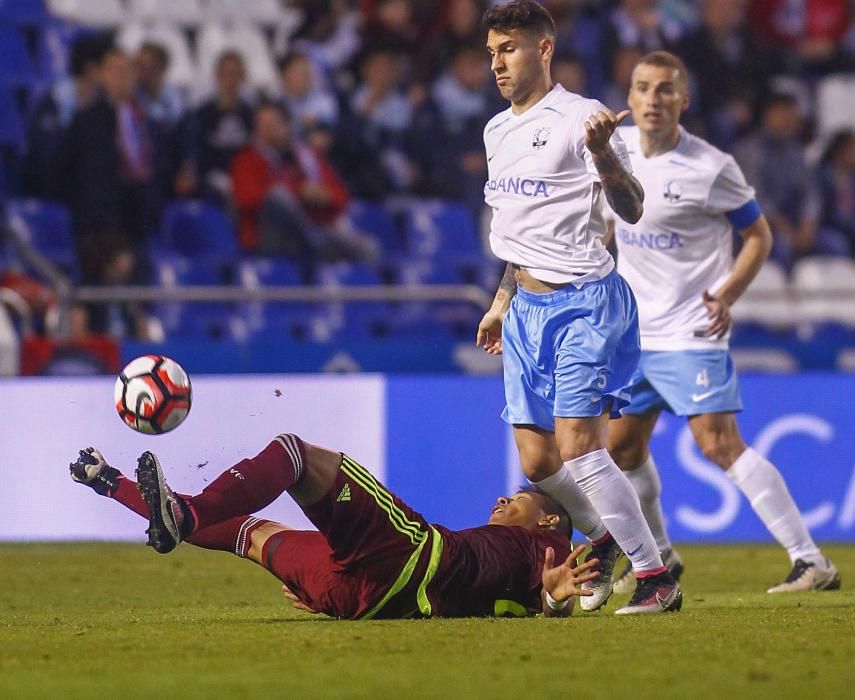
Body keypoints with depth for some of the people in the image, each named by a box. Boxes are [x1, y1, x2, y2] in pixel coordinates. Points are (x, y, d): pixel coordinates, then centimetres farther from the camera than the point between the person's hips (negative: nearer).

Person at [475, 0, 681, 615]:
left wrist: (602, 150, -36)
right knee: (538, 462, 4)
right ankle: (604, 540, 30)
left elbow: (631, 209, -19)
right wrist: (502, 301, 27)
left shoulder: (580, 117, -10)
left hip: (583, 302, -7)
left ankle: (657, 577, -8)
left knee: (577, 448, -17)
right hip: (527, 307, 8)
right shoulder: (498, 131, 14)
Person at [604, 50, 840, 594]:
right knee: (622, 447, 14)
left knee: (719, 443, -19)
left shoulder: (710, 168, -14)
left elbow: (759, 235, -5)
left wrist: (726, 296, -17)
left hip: (691, 331, -7)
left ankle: (811, 561, -20)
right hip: (634, 331, 7)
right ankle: (659, 558, 36)